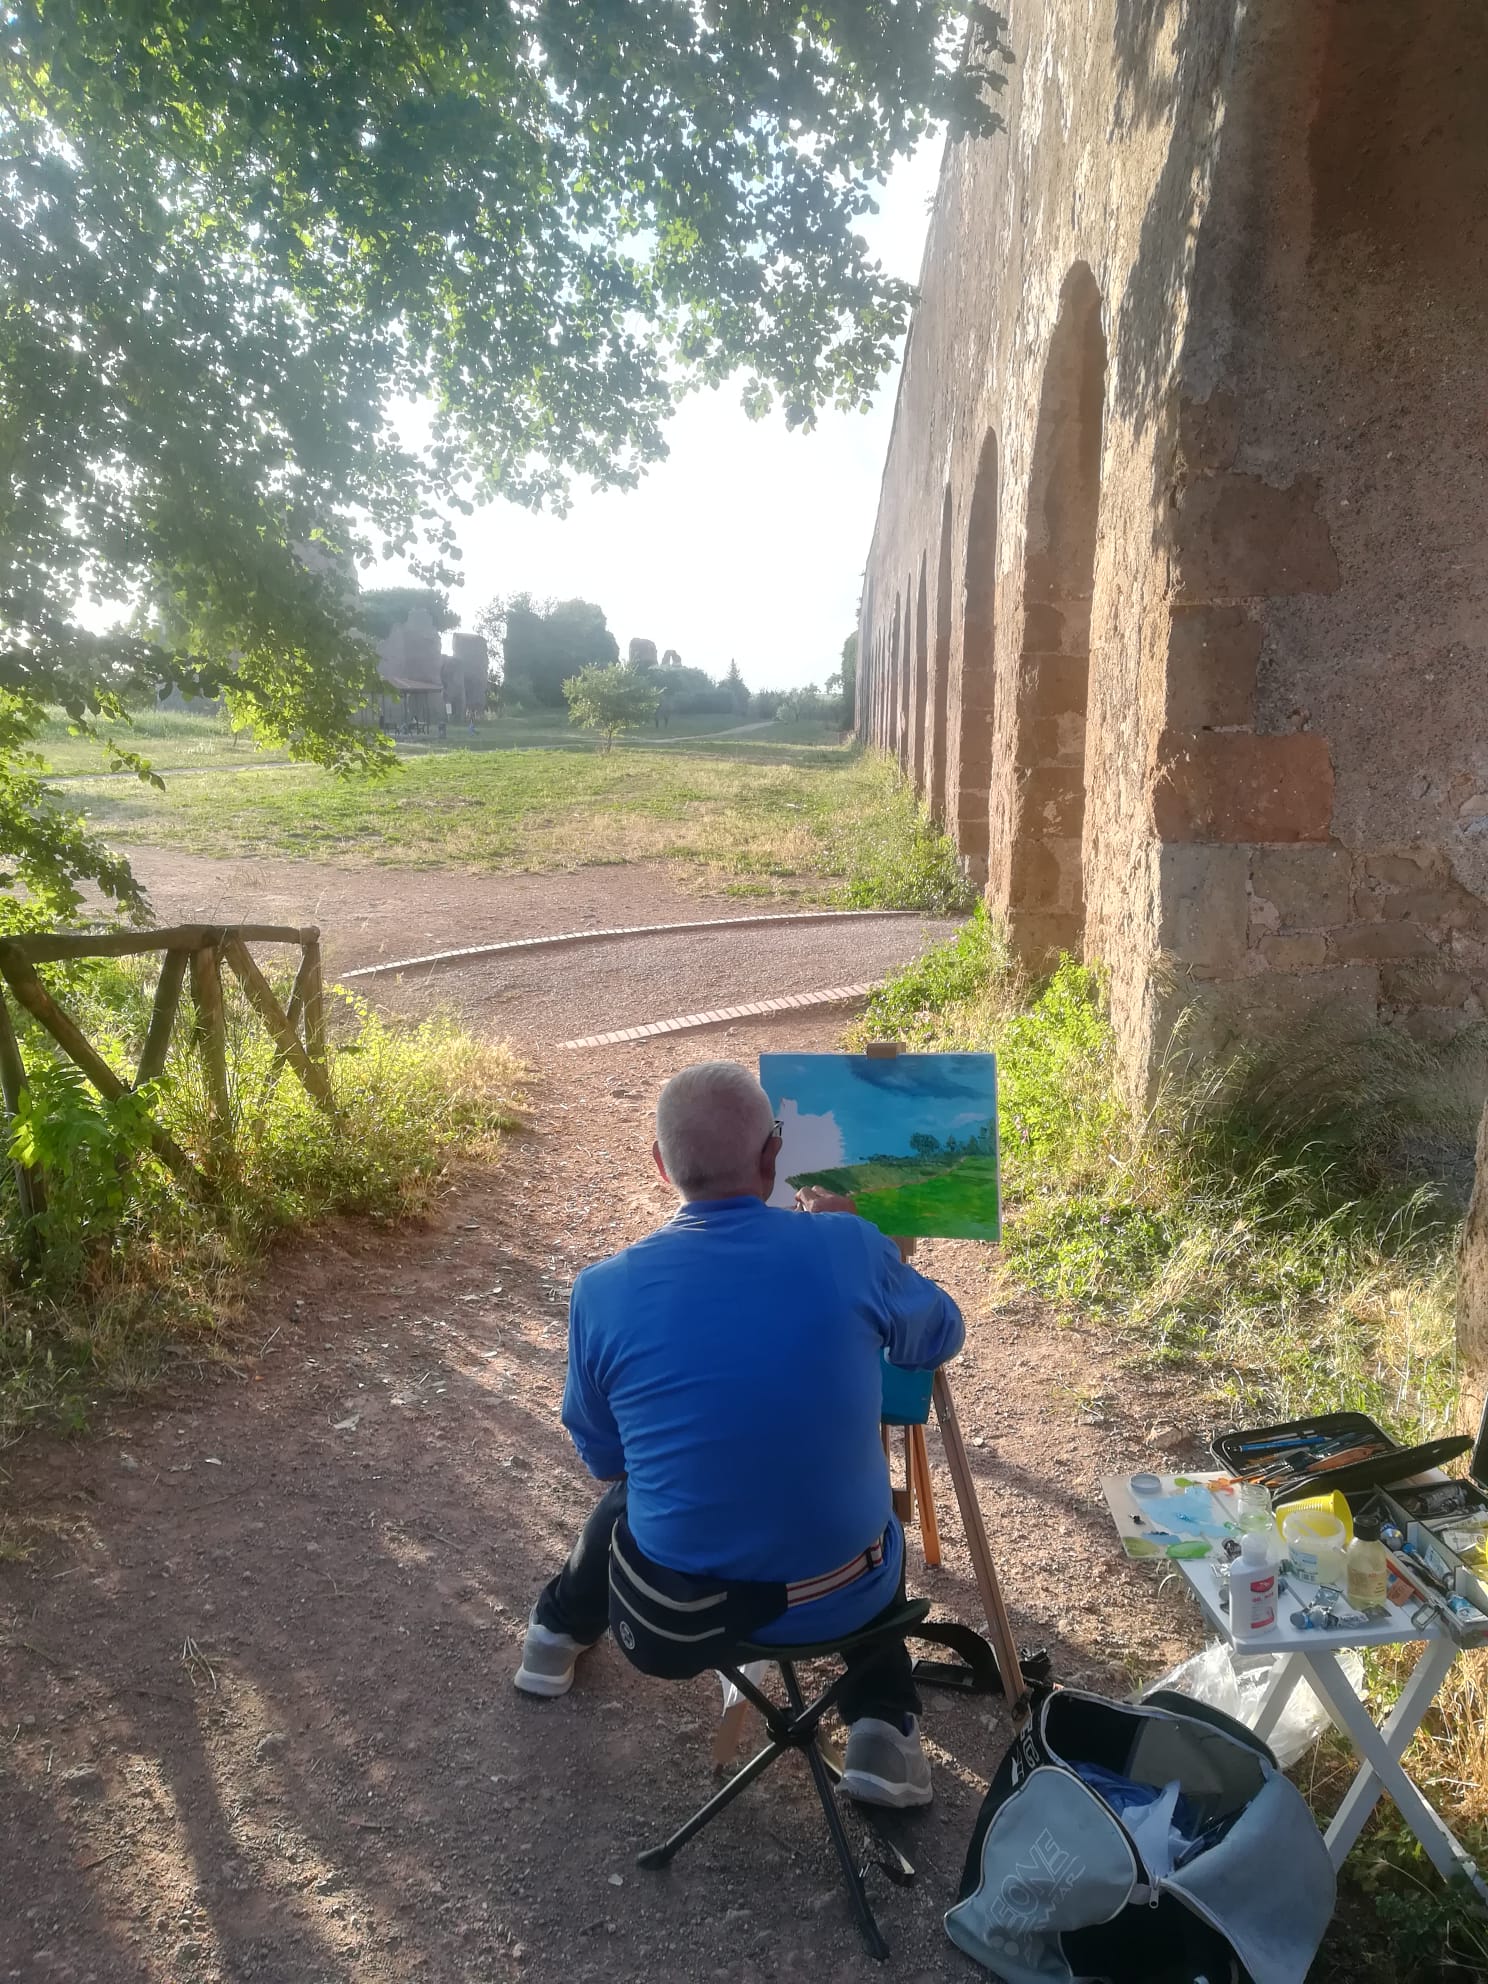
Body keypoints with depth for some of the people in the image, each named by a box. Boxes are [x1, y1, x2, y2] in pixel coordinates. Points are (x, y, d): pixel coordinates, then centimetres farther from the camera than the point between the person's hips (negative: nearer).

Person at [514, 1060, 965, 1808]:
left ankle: (559, 1634, 56)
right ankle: (883, 1729, 23)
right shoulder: (849, 1248, -16)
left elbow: (603, 1460, 3)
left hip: (679, 1602, 1)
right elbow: (941, 1336, 5)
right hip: (843, 1598, 0)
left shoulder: (603, 1290, -15)